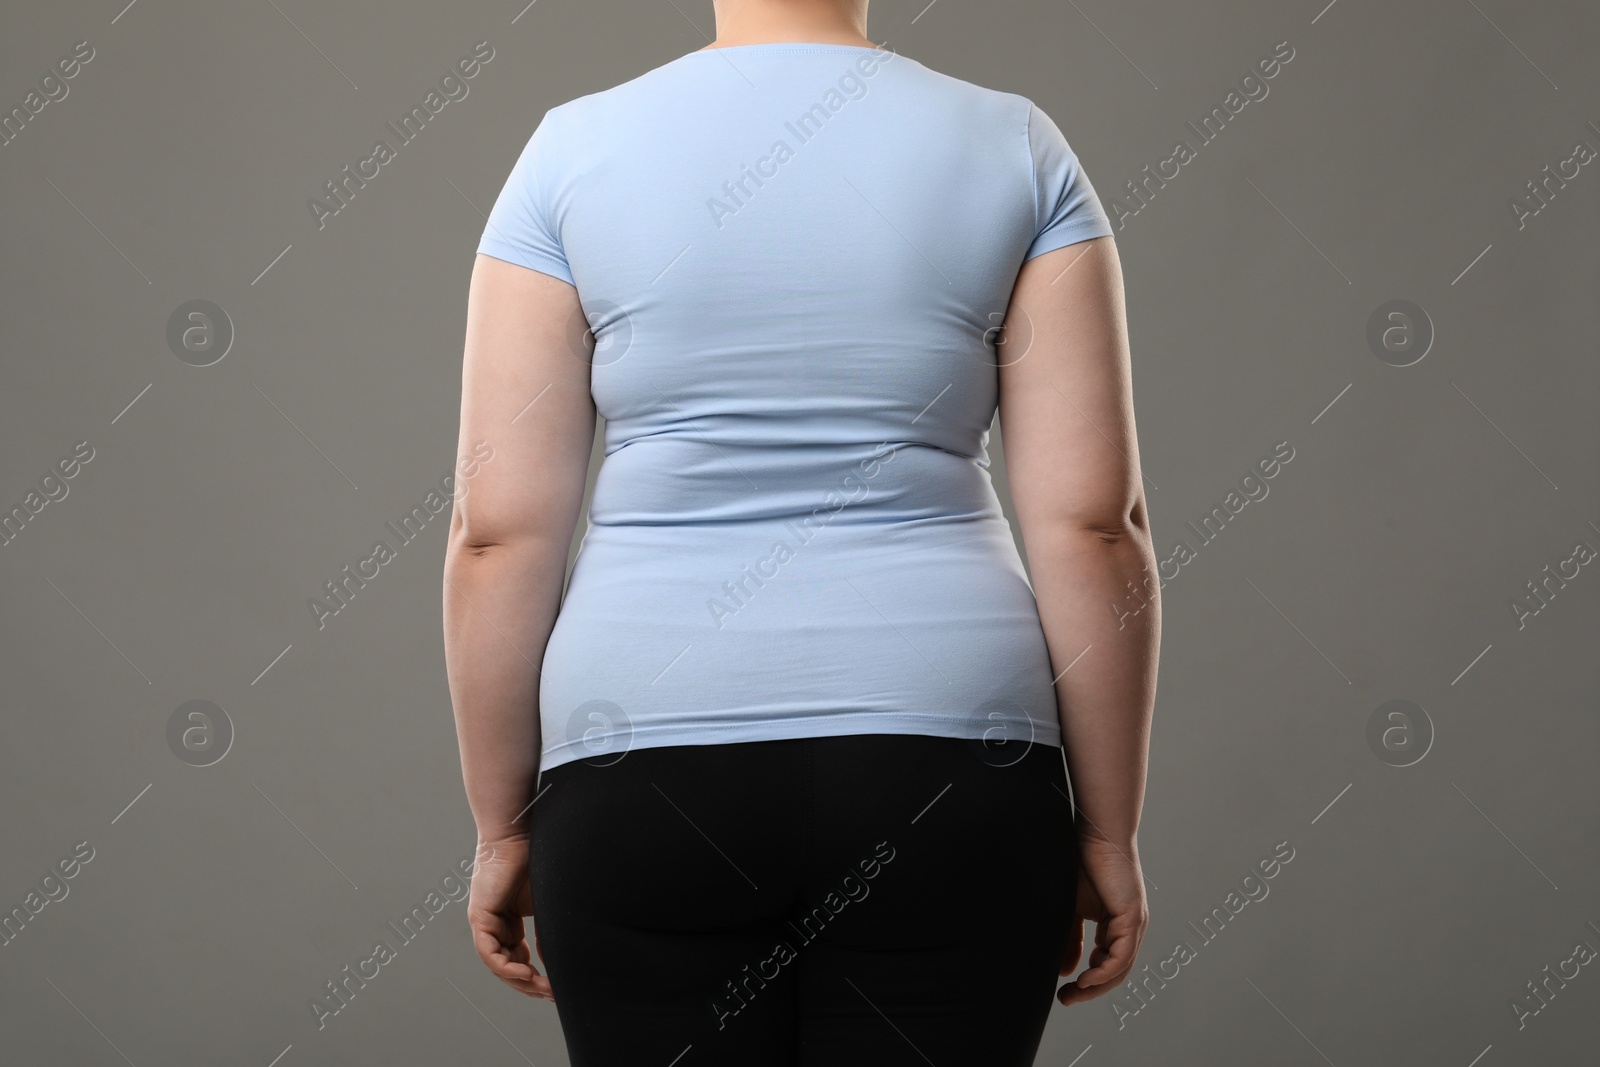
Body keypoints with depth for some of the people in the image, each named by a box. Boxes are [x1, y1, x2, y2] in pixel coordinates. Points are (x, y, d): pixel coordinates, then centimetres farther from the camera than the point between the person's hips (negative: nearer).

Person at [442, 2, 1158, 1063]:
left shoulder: (573, 150, 1)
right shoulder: (1017, 150, 2)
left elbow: (499, 532, -2)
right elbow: (1093, 523, -4)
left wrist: (503, 827, 7)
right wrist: (1108, 830, 4)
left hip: (645, 775, 0)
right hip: (944, 775, 0)